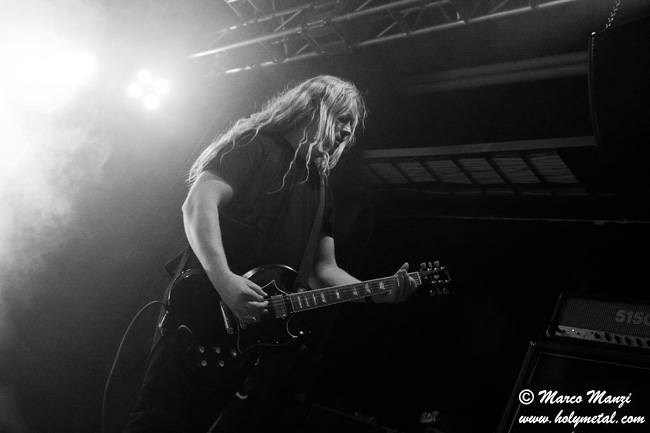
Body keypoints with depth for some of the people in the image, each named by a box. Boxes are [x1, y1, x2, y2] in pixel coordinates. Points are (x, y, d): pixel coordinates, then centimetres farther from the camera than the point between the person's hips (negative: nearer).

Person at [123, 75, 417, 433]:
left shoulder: (320, 188, 21)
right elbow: (198, 204, -15)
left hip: (253, 324, 7)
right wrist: (223, 279, -28)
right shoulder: (254, 144, 0)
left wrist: (380, 293, 1)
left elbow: (325, 269, 17)